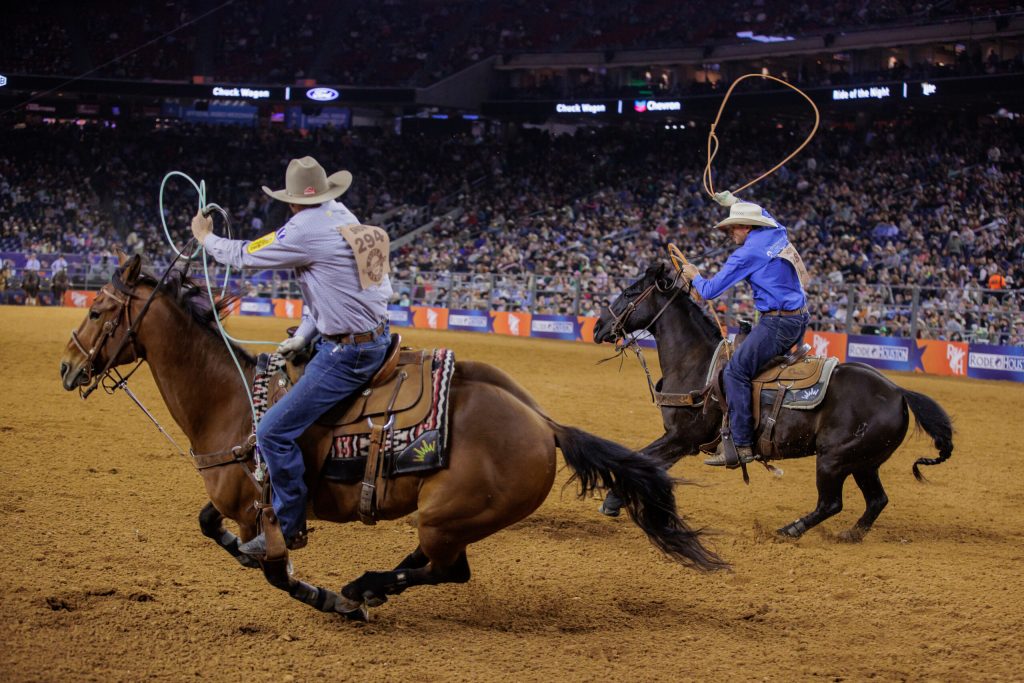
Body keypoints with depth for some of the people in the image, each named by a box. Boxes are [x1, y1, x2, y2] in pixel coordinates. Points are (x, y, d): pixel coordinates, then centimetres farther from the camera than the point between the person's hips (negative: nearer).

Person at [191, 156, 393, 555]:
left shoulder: (306, 230, -18)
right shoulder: (343, 217, 10)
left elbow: (244, 256, -7)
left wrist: (206, 238, 12)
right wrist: (302, 337, 16)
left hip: (349, 353, -10)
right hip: (374, 338, 10)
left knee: (274, 431, -10)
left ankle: (288, 527, -1)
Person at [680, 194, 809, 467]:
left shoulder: (746, 254, -11)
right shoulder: (777, 234, 10)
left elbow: (710, 290, -6)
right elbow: (763, 215, 37)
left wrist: (694, 276, 15)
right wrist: (734, 202, 47)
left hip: (778, 322, -9)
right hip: (800, 320, 9)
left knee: (736, 372, -8)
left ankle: (741, 444, -14)